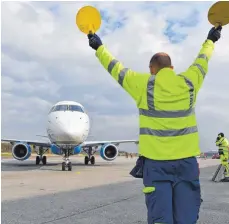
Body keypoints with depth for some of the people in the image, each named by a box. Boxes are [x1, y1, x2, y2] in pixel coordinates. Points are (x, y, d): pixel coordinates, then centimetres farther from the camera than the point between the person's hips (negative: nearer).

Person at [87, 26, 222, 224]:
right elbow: (202, 60, 22)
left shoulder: (143, 85, -3)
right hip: (186, 160, 2)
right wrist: (210, 40, 41)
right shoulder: (189, 82, 4)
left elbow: (116, 68, 9)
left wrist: (99, 47, 24)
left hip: (155, 161, -2)